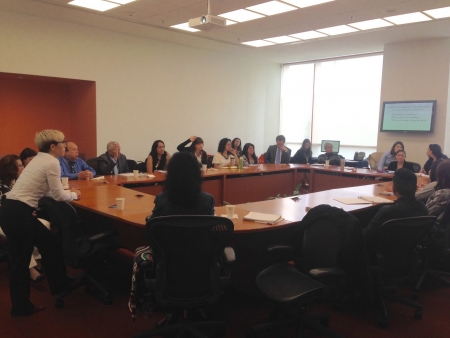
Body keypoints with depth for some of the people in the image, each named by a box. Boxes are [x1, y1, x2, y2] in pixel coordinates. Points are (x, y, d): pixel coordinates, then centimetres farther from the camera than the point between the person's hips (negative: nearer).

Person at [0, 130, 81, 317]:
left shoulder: (40, 159, 16)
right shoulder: (52, 162, -13)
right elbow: (58, 195, -9)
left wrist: (69, 192, 16)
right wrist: (74, 194, 9)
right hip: (17, 213, -10)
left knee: (48, 242, 20)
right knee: (21, 260, 4)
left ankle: (59, 284, 35)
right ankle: (21, 307, 20)